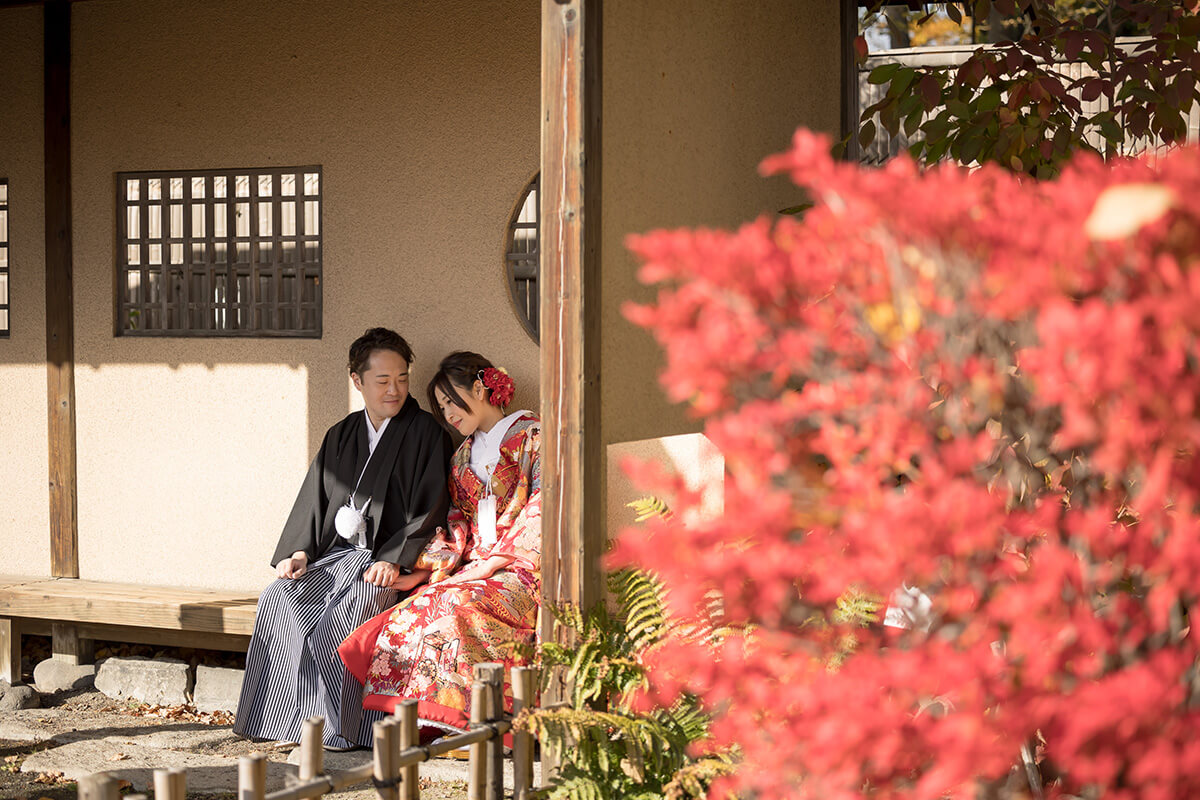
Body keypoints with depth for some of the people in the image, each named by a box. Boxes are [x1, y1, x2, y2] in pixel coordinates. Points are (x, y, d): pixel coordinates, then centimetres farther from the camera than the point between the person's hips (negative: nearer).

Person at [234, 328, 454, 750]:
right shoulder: (341, 436, 18)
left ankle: (340, 727, -25)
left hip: (392, 562, -5)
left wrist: (393, 559, -18)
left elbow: (430, 509, -6)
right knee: (278, 599, -20)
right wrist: (298, 551, -2)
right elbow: (314, 499, 16)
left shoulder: (426, 434, 1)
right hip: (334, 555, 6)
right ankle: (283, 715, -17)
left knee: (347, 610, -33)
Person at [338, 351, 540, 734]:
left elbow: (541, 511, -7)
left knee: (457, 604, -34)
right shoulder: (463, 456, 24)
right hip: (474, 567, 6)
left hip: (523, 568, -6)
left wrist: (494, 561, -13)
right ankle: (423, 721, -29)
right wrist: (432, 565, -1)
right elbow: (457, 524, 19)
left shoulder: (532, 435, 2)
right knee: (417, 607, -24)